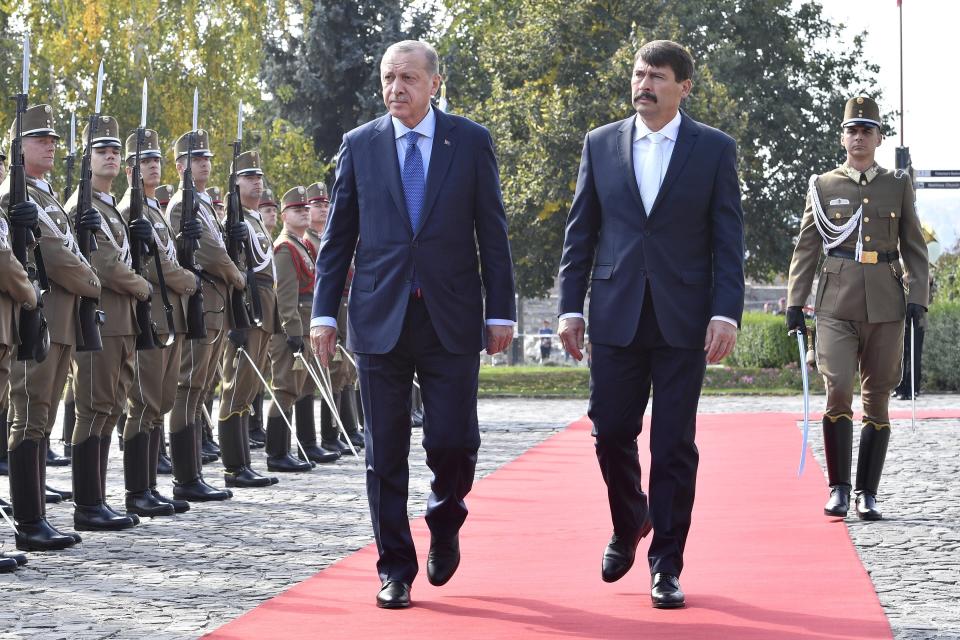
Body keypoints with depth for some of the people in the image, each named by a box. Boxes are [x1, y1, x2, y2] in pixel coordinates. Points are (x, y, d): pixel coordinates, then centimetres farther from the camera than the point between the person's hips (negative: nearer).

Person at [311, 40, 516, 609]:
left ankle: (445, 525, 26)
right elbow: (338, 236, 9)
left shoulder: (471, 142, 4)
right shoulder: (360, 145, 7)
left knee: (453, 443, -5)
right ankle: (396, 569, 12)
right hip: (380, 320, 1)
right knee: (385, 455, 2)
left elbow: (492, 232, 4)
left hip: (452, 321, -1)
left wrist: (501, 311, -1)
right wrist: (325, 312, 3)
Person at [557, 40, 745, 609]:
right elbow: (580, 233, 9)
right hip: (616, 316, 2)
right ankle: (629, 525, 31)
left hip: (682, 321, -2)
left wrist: (726, 314, -10)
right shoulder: (601, 145, 8)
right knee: (611, 433, 4)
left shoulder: (715, 150, 2)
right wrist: (571, 307, 3)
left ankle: (666, 565, 8)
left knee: (674, 447, 0)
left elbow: (728, 240, 0)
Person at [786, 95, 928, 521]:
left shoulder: (899, 186, 10)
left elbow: (914, 247, 11)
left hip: (885, 307, 1)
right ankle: (839, 488, -3)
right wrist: (795, 303, 4)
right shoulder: (823, 186, 8)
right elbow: (806, 248, 10)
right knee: (838, 392, -14)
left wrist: (917, 297, -2)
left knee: (877, 402, 4)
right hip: (837, 306, -1)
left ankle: (868, 494, 11)